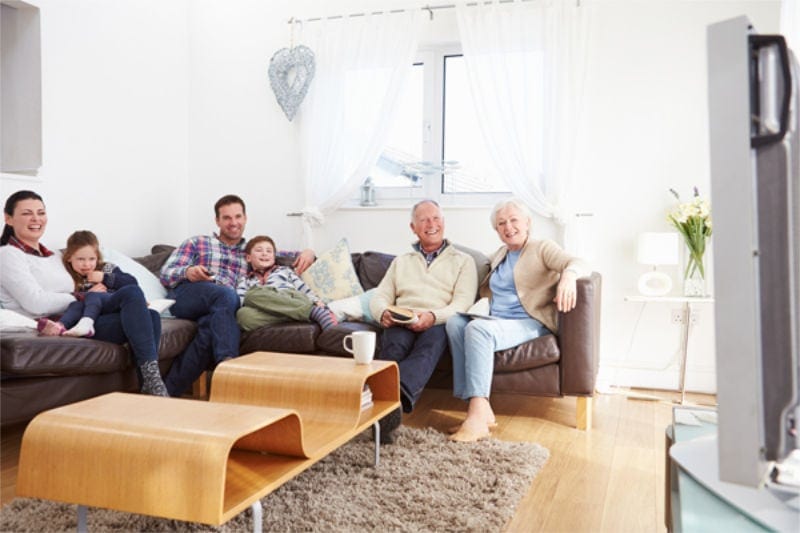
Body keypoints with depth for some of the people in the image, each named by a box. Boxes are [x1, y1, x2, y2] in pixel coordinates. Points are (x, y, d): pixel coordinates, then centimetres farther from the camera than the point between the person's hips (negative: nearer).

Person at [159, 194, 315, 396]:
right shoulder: (197, 243, 26)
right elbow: (166, 274, 15)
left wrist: (307, 252, 6)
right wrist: (188, 272, -8)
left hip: (216, 309, 1)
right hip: (185, 295, -1)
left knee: (210, 325, -37)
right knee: (226, 295, -35)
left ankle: (171, 388, -36)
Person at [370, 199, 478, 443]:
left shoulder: (463, 261, 19)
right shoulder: (401, 261, 30)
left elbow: (463, 302, 2)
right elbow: (379, 297, 20)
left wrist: (433, 316, -19)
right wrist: (384, 313, -7)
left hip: (439, 323, -2)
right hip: (400, 324, 3)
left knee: (432, 340, -40)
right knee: (394, 344, -35)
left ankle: (395, 395, -64)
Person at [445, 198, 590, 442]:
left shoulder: (543, 248, 4)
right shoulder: (499, 255, 24)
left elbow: (578, 264, -13)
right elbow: (486, 290, 36)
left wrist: (568, 276, -36)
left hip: (530, 324, -6)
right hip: (495, 321, 6)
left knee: (477, 328, -33)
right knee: (455, 322, -23)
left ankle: (478, 417, -37)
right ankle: (480, 409, -29)